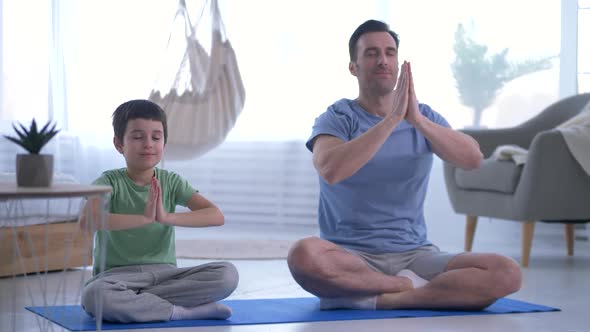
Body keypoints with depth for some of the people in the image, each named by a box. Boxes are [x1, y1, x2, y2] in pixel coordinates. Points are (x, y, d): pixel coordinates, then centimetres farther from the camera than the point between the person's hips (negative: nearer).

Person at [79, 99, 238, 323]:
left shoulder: (171, 182, 4)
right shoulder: (110, 182, -5)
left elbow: (216, 216, -9)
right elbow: (87, 221, -26)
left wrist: (168, 217, -24)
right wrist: (144, 218, -32)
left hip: (164, 273, 3)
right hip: (118, 275, -3)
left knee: (227, 274, -20)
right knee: (94, 296, -38)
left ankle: (133, 301, -17)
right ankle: (182, 311, -21)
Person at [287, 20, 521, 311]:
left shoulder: (425, 117, 10)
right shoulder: (336, 119, 0)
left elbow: (472, 159, -9)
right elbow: (330, 170, -23)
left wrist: (417, 119, -23)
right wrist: (392, 118, -26)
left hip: (415, 255, 3)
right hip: (353, 256, -2)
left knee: (507, 273, -22)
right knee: (304, 255, -38)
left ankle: (378, 298, -21)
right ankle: (412, 287, -16)